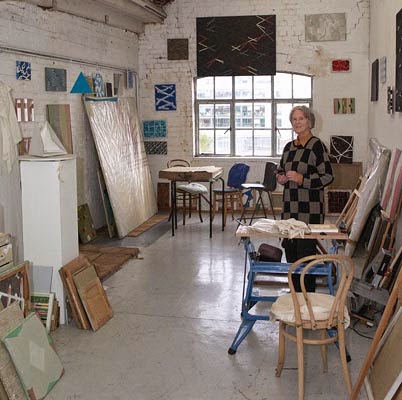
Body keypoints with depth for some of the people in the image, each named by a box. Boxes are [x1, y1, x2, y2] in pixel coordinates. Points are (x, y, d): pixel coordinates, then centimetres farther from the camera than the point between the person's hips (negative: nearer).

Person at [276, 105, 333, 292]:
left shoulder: (317, 146, -7)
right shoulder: (289, 147, 14)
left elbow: (328, 176, -12)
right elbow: (280, 170, 26)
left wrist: (302, 179, -19)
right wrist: (280, 178, 3)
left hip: (310, 208, -7)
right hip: (290, 206, 7)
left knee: (306, 248, -4)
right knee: (290, 248, 11)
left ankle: (307, 293, 7)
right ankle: (295, 290, 24)